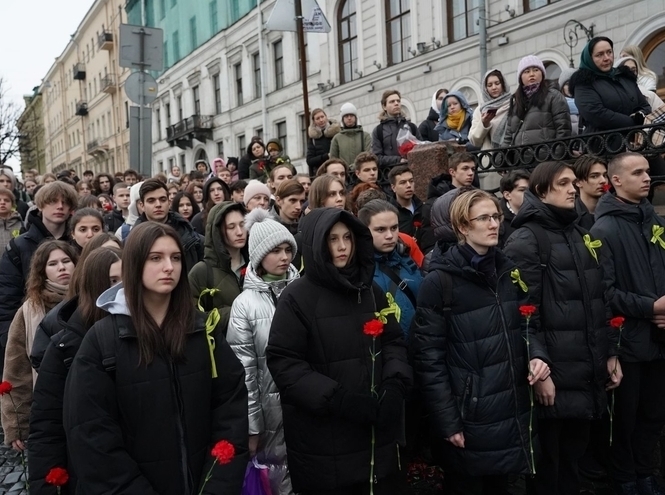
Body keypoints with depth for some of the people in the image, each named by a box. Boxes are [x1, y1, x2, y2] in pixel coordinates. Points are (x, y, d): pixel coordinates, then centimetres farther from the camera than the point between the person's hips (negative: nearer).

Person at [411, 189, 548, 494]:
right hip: (468, 417, -5)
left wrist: (535, 355, -6)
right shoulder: (440, 281, -12)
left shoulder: (510, 271, 7)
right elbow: (428, 357, -14)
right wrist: (447, 421, -15)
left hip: (511, 412, 6)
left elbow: (526, 324, 16)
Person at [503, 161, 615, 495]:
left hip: (587, 373, 7)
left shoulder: (579, 235, 16)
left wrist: (609, 353, 14)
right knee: (547, 466, 6)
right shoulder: (525, 240, -10)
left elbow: (599, 301, 18)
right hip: (554, 375, -7)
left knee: (573, 457, 19)